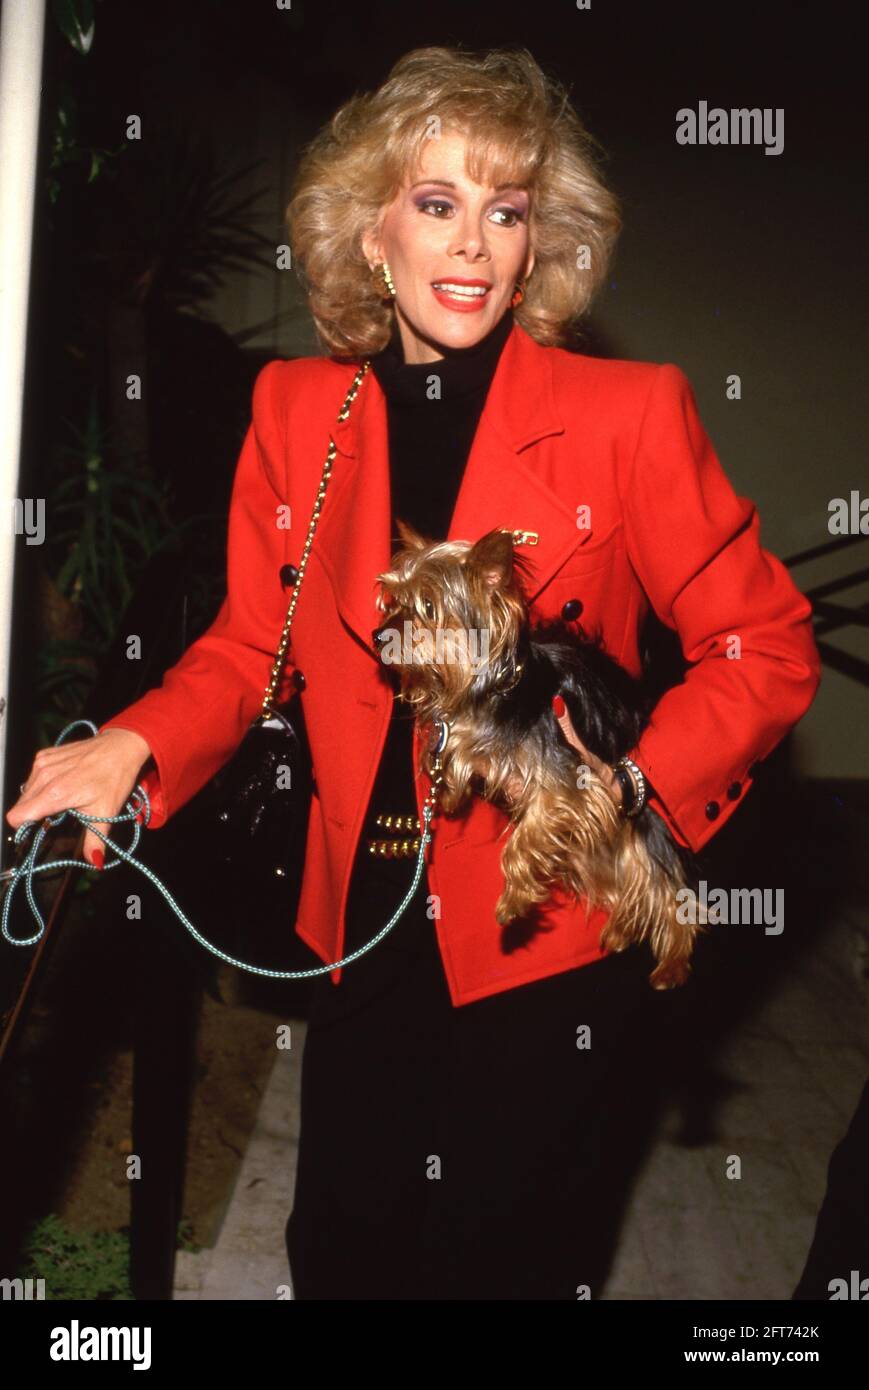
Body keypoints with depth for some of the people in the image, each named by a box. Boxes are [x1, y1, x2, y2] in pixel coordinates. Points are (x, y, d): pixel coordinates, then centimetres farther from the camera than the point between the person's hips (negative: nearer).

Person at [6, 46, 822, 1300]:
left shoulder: (629, 414, -11)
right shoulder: (296, 410, 0)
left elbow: (765, 645, -5)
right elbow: (252, 644, 6)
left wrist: (636, 785, -20)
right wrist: (133, 748, -12)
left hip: (551, 947, -3)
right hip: (367, 941, 3)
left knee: (514, 1266, 13)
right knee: (341, 1258, 18)